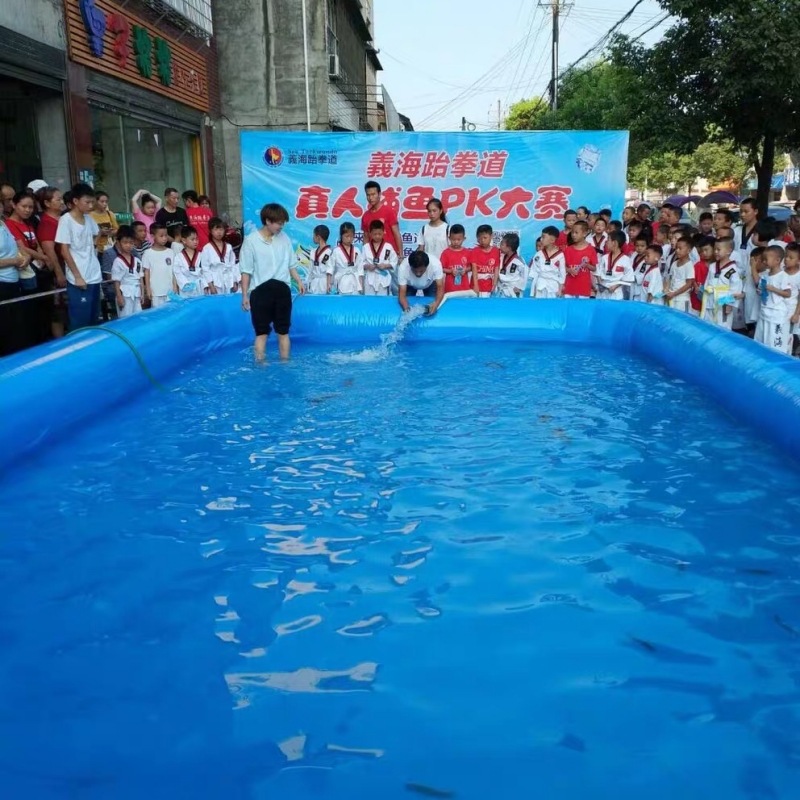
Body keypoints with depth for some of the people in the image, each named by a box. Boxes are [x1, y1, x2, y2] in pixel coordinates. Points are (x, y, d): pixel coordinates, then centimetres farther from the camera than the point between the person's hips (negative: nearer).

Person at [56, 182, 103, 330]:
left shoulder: (89, 219, 9)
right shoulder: (66, 220, -9)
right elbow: (64, 251, -11)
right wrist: (78, 276, -14)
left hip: (94, 277, 7)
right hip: (79, 280, -7)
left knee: (93, 320, 12)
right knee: (80, 323, -3)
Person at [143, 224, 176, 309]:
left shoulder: (170, 252, 4)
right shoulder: (148, 253, -4)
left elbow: (174, 271, 7)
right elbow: (147, 272, -1)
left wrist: (175, 287, 4)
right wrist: (148, 289, -3)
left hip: (170, 290, 3)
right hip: (155, 291, -2)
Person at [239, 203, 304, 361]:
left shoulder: (284, 238, 5)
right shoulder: (251, 241, -6)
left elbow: (290, 265, 15)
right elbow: (246, 271, -3)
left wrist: (299, 282, 2)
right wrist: (245, 295, -4)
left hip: (282, 289, 4)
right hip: (260, 290, -3)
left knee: (283, 331, 10)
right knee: (261, 332, 4)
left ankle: (285, 363, 19)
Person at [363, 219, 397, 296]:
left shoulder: (388, 247, -1)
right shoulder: (366, 247, 2)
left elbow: (394, 262, 0)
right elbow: (361, 262, 4)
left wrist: (386, 265, -16)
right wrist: (367, 266, -15)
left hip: (383, 279, -1)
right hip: (370, 279, 1)